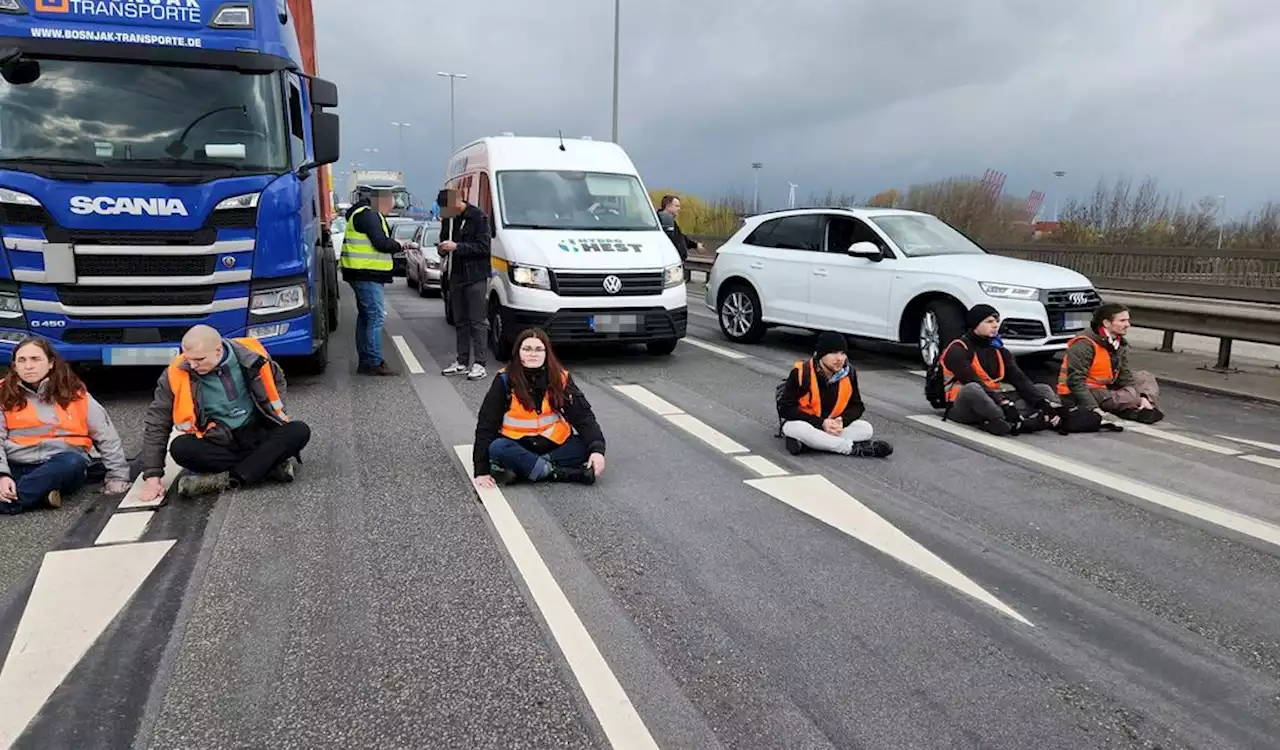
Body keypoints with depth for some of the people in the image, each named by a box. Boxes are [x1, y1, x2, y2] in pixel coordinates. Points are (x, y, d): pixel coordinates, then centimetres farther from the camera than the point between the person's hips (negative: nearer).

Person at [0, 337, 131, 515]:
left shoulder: (74, 392, 7)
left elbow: (105, 434, 8)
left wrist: (118, 475, 4)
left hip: (63, 464, 0)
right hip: (15, 467, 0)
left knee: (73, 462, -37)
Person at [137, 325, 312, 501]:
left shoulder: (250, 355, -12)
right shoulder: (177, 374, -14)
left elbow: (277, 379, 10)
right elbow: (157, 422, -8)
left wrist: (277, 416, 0)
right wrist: (152, 475, -12)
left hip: (259, 434, 1)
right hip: (218, 443, 0)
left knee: (299, 431, -26)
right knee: (180, 448, -31)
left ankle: (229, 478, -31)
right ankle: (272, 464, -28)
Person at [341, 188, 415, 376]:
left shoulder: (364, 214, 21)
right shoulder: (368, 215, -13)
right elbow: (381, 243, -20)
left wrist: (397, 244, 11)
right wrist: (400, 245, -4)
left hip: (363, 274, 11)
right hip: (366, 274, -11)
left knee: (365, 316, 14)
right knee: (376, 316, -11)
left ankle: (365, 361, 19)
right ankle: (374, 363, -11)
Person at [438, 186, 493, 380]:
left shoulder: (478, 217, -10)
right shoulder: (447, 218, 10)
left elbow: (483, 247, -15)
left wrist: (457, 246, -22)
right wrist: (442, 248, 0)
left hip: (475, 277, -7)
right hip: (456, 277, 7)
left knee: (478, 321, -5)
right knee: (460, 321, 11)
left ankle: (479, 363, -2)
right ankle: (462, 361, 19)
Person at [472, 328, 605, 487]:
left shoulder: (561, 378, -7)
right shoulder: (505, 380, -12)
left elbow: (583, 414, -12)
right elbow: (486, 424, -11)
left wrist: (597, 449, -28)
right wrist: (482, 470, -17)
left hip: (554, 444, 2)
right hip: (518, 445, -2)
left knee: (587, 446, -23)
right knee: (497, 448, -33)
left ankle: (522, 467, -25)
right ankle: (562, 473, -29)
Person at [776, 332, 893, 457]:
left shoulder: (849, 373, -8)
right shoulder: (801, 372, -22)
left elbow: (857, 406, 3)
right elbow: (786, 409, -21)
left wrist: (842, 421, -20)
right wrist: (821, 423, -27)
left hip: (832, 425, 5)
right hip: (801, 422, -5)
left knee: (866, 429, -18)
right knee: (798, 429, -39)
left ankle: (805, 441, -27)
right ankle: (853, 448, -26)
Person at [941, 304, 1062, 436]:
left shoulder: (1000, 350, 12)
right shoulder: (958, 350, -9)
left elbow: (1019, 379, 2)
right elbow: (973, 382, -22)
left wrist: (1042, 403, -14)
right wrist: (1004, 404, -31)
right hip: (963, 409, -7)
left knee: (1043, 389, 2)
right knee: (972, 389, -40)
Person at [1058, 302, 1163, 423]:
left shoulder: (1120, 345, 7)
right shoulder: (1085, 345, -21)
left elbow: (1125, 375, 6)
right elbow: (1075, 381, -26)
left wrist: (1141, 397, -9)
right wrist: (1093, 408, -32)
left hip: (1105, 388, 9)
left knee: (1144, 377, 8)